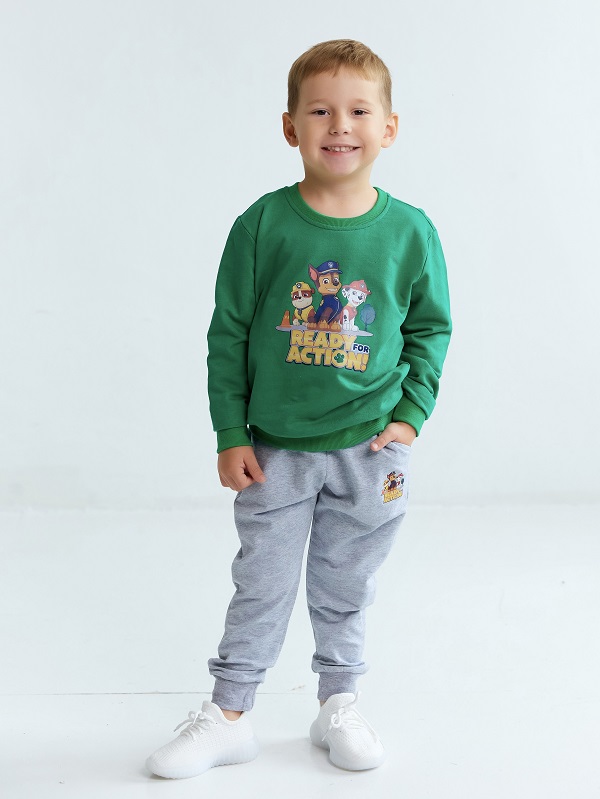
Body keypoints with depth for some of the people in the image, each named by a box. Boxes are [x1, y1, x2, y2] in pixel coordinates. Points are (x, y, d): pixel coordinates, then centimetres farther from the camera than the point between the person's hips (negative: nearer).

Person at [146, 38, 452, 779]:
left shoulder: (409, 232, -6)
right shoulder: (263, 224, -9)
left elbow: (431, 328, 6)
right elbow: (228, 332, -3)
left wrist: (410, 415, -3)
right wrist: (230, 433, -4)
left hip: (370, 450, 1)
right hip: (275, 449, 0)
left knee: (345, 589, 14)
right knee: (261, 587, 8)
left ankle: (339, 705, 33)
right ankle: (228, 717, 24)